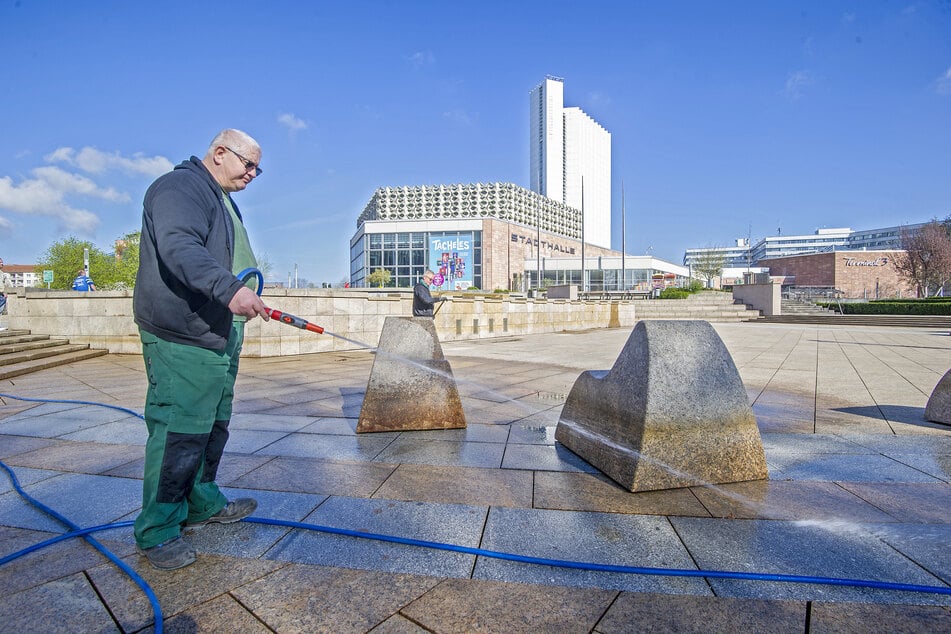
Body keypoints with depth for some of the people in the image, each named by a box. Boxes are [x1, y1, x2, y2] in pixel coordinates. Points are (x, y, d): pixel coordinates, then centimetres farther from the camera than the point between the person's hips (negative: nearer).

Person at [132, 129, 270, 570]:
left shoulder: (223, 201, 23)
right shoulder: (180, 187, -10)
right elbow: (180, 248, -29)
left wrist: (246, 292, 21)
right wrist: (229, 289, -41)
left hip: (217, 336, 11)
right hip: (182, 339, -10)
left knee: (214, 425, 17)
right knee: (179, 431, -6)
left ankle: (202, 504, 33)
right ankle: (157, 530, 8)